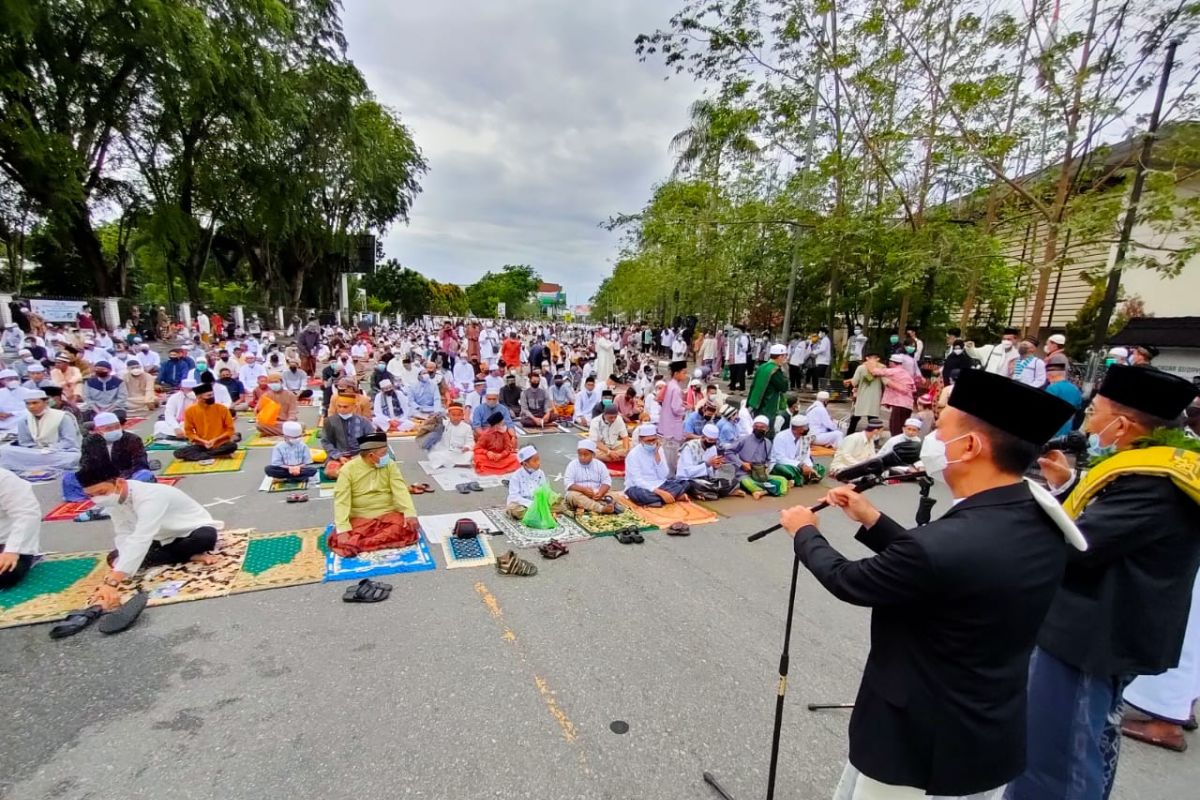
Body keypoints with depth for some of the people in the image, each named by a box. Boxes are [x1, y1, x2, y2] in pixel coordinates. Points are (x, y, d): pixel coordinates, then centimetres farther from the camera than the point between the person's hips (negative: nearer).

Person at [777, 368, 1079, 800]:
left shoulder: (941, 543, -35)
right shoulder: (1043, 525, -8)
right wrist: (872, 520, 8)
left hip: (923, 749, -7)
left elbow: (848, 581, -17)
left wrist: (805, 532, 0)